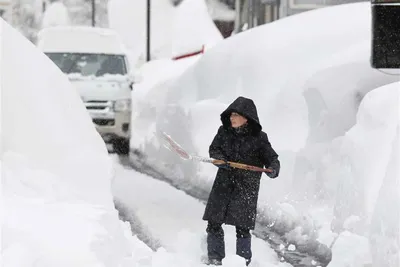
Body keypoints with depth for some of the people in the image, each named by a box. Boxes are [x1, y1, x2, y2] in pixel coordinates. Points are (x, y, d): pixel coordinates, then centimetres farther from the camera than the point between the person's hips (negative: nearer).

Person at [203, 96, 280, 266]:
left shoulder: (259, 138, -6)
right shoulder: (224, 131, 2)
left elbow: (271, 158, -5)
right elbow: (214, 149, 5)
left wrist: (273, 169, -27)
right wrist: (220, 159, -17)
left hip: (247, 187, -3)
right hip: (224, 183, 3)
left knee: (242, 227, -4)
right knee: (213, 223, 3)